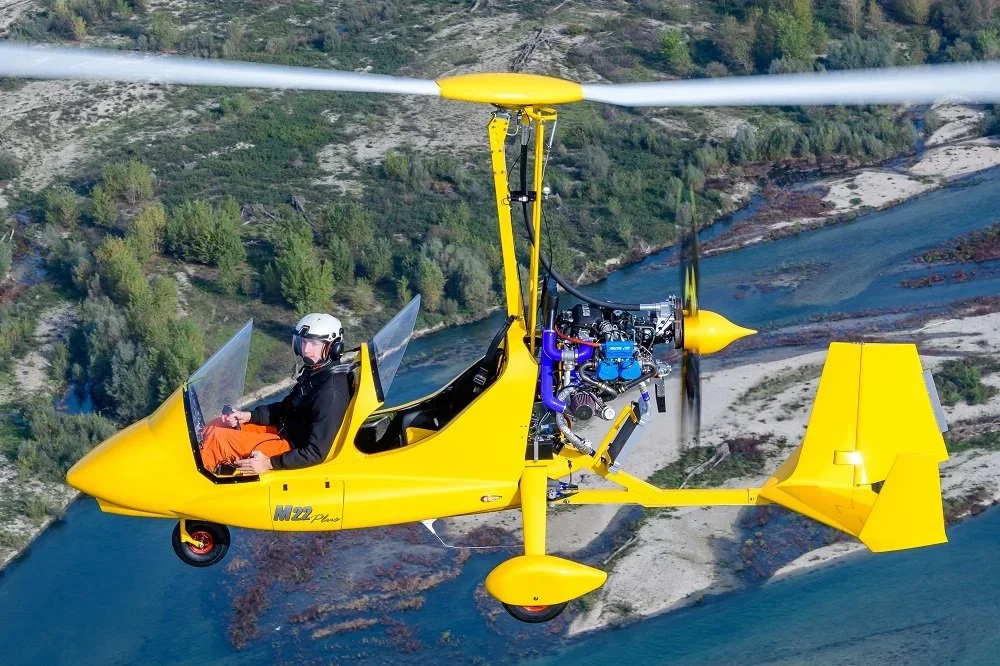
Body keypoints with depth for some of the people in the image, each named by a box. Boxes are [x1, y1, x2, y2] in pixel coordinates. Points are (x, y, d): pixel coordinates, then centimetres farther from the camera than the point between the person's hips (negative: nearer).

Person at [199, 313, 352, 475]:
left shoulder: (330, 392, -28)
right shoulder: (313, 371, 1)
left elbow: (316, 453, -27)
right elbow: (287, 407, 15)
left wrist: (270, 463, -27)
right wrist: (248, 416, 1)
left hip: (292, 448, -9)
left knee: (218, 438, -13)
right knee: (217, 426, 8)